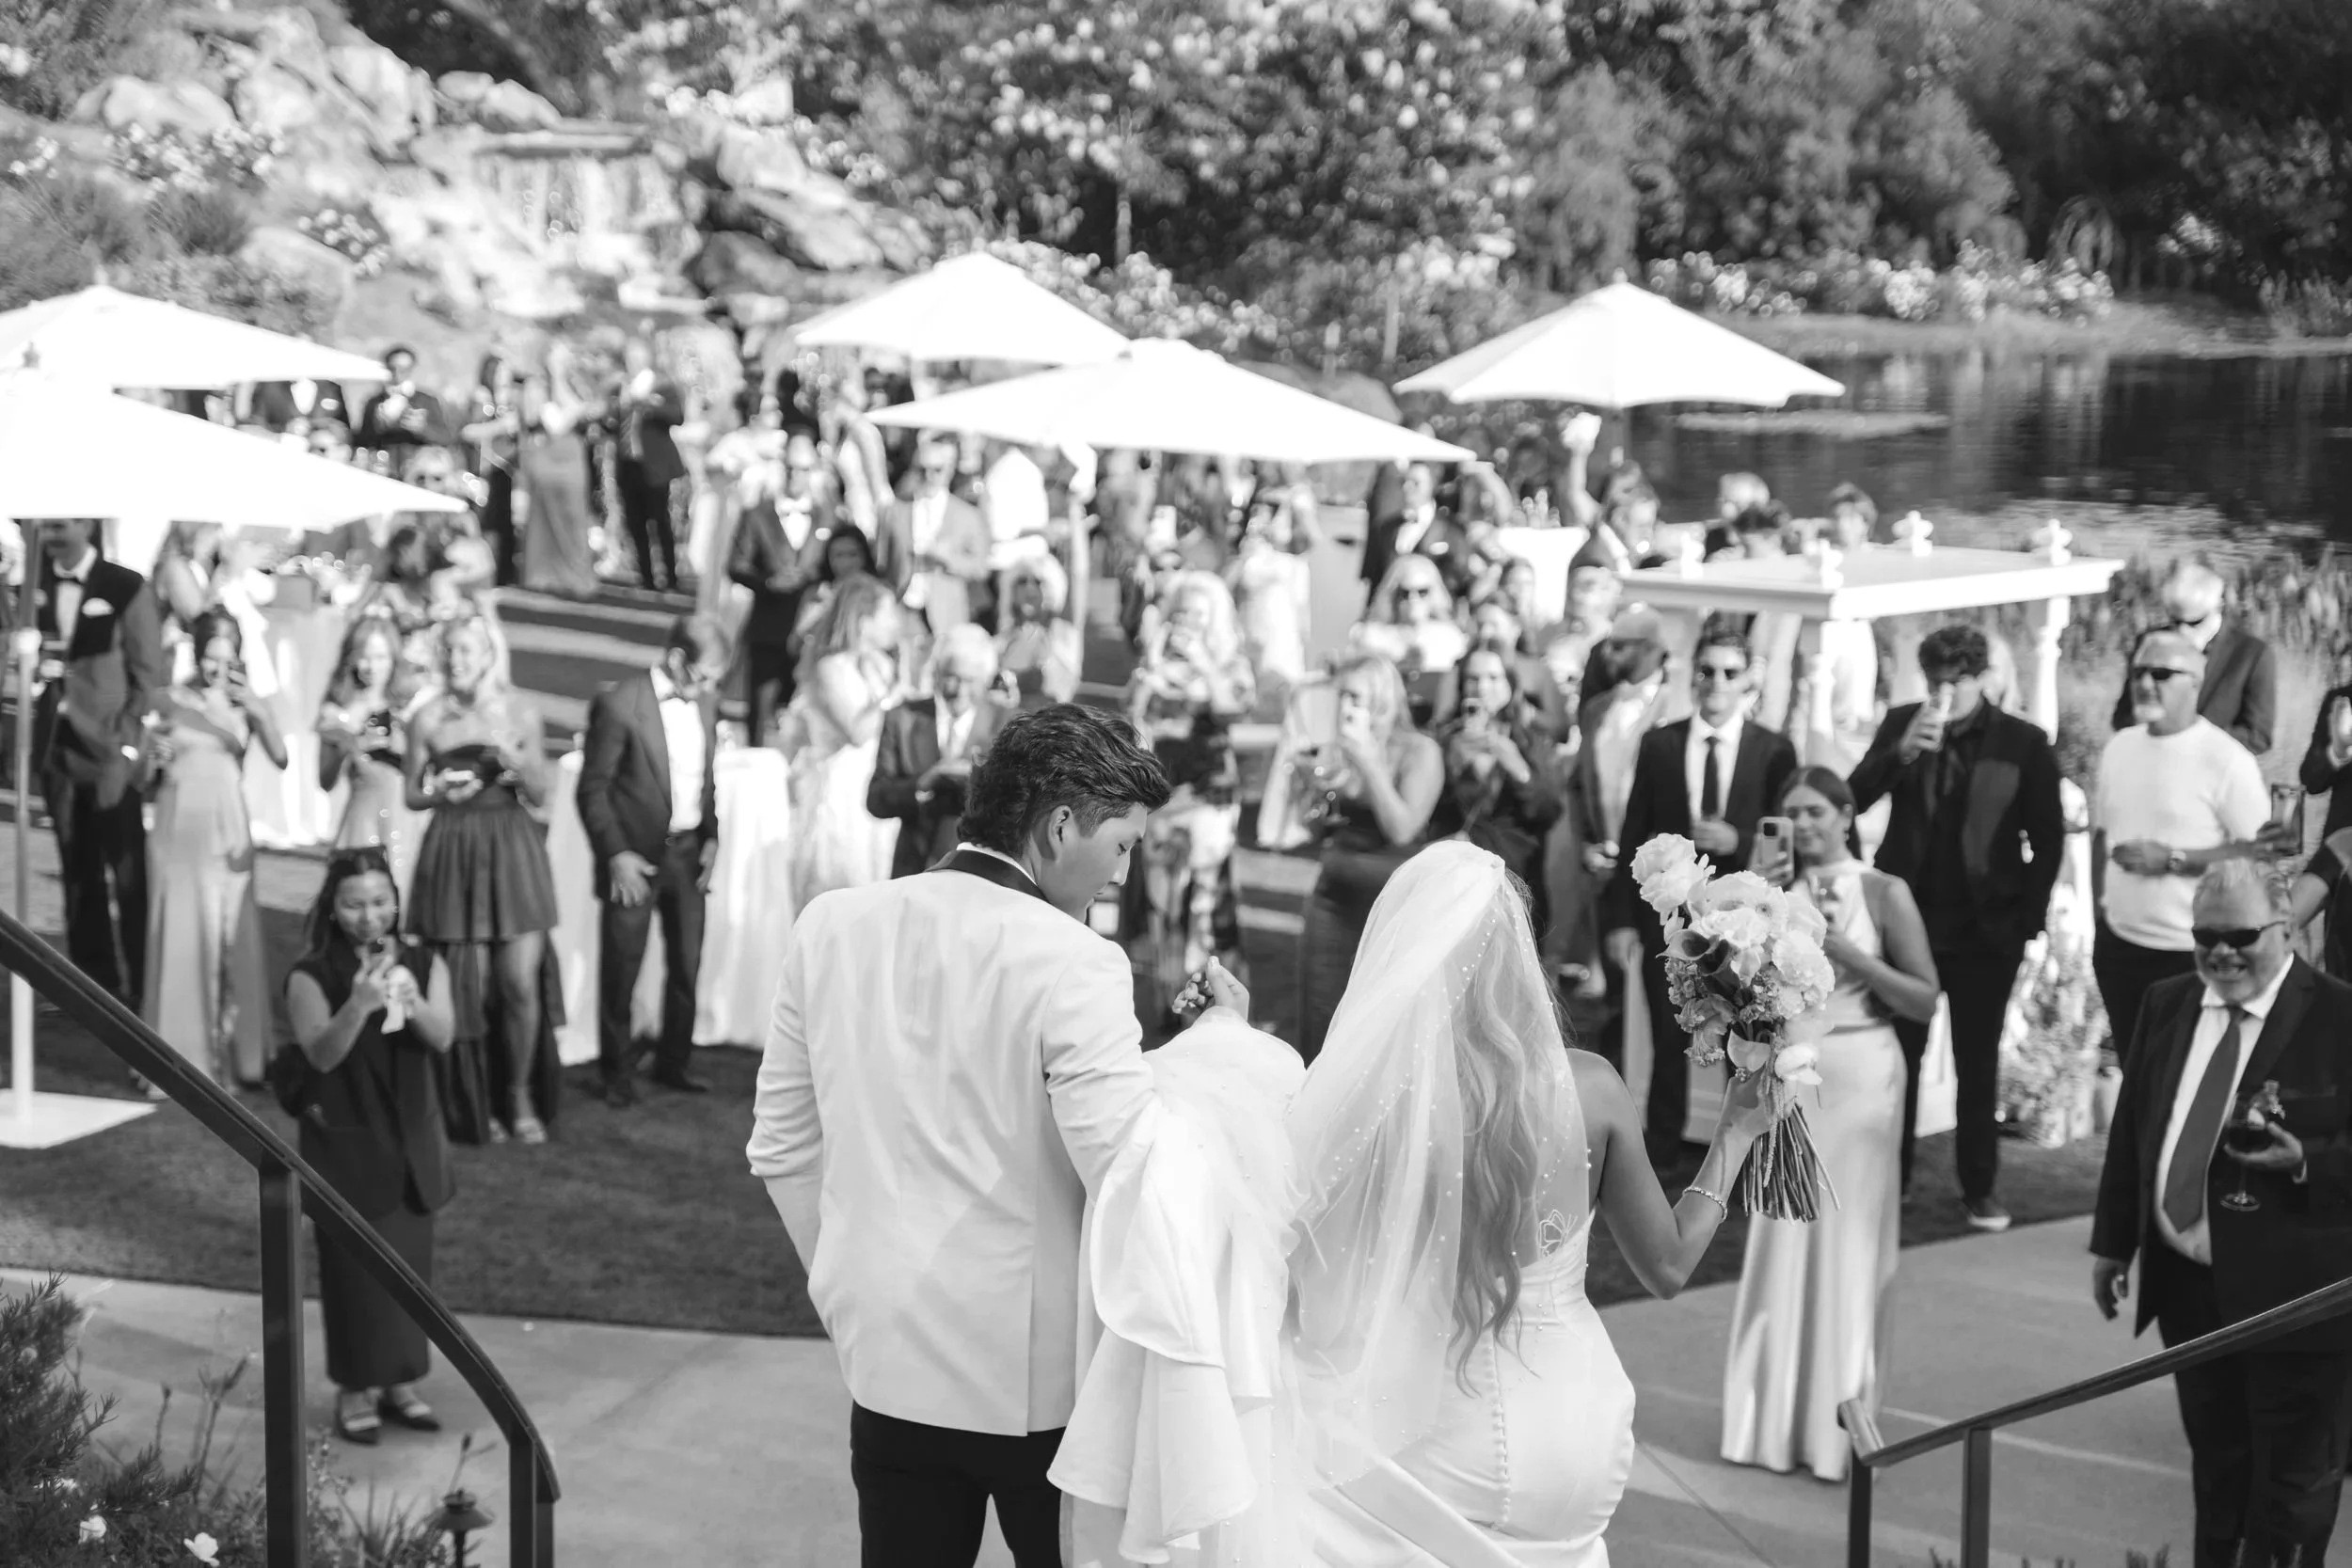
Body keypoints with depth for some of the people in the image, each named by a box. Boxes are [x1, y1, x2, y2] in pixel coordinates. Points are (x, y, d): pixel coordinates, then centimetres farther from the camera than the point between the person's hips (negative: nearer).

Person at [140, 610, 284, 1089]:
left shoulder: (244, 703, 4)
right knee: (179, 938, -2)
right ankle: (176, 1056, 3)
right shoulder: (169, 701, 4)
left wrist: (258, 710, -22)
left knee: (231, 941, 0)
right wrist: (156, 759, -12)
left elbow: (280, 758, -11)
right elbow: (146, 780, 9)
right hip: (178, 830, -1)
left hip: (227, 833, 1)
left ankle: (231, 1054, 8)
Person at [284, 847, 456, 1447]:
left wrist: (409, 1001, -35)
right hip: (343, 1144, -3)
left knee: (410, 1262, 9)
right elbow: (322, 1053, -22)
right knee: (354, 1266, 1)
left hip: (411, 1139, 3)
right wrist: (358, 1005, -39)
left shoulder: (424, 965, -2)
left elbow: (442, 1039, -15)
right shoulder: (311, 977, -10)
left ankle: (401, 1382, 22)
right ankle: (356, 1390, 11)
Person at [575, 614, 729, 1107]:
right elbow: (593, 789, -11)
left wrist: (711, 837, 7)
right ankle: (617, 1074, 15)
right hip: (635, 856, -6)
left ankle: (673, 1062, 27)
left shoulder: (705, 701, 5)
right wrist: (616, 854, -14)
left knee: (687, 966, 11)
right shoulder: (618, 705, -15)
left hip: (688, 853, 6)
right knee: (621, 970, 2)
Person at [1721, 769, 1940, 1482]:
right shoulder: (1778, 891, 6)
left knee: (1851, 1247, 1)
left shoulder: (1883, 893, -2)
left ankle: (1839, 1425, 12)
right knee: (1783, 1245, 6)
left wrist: (1847, 953, -14)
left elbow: (1925, 1001, -4)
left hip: (1859, 1075, -3)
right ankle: (1775, 1420, 16)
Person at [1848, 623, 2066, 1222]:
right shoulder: (1901, 724, 0)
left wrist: (2028, 918, -4)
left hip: (1986, 929, -1)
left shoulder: (2023, 743, -6)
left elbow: (2049, 838, -1)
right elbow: (1854, 798, -7)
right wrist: (1903, 751, -22)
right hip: (1907, 917, 2)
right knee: (1897, 1054, 5)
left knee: (1978, 1062, 7)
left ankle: (1979, 1187, 16)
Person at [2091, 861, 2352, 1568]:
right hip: (2187, 1284, 5)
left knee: (2292, 1486, 8)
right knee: (2216, 1469, 19)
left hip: (2292, 1293, -5)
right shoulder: (2165, 1005, 6)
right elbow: (2130, 1129, 12)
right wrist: (2112, 1243, 12)